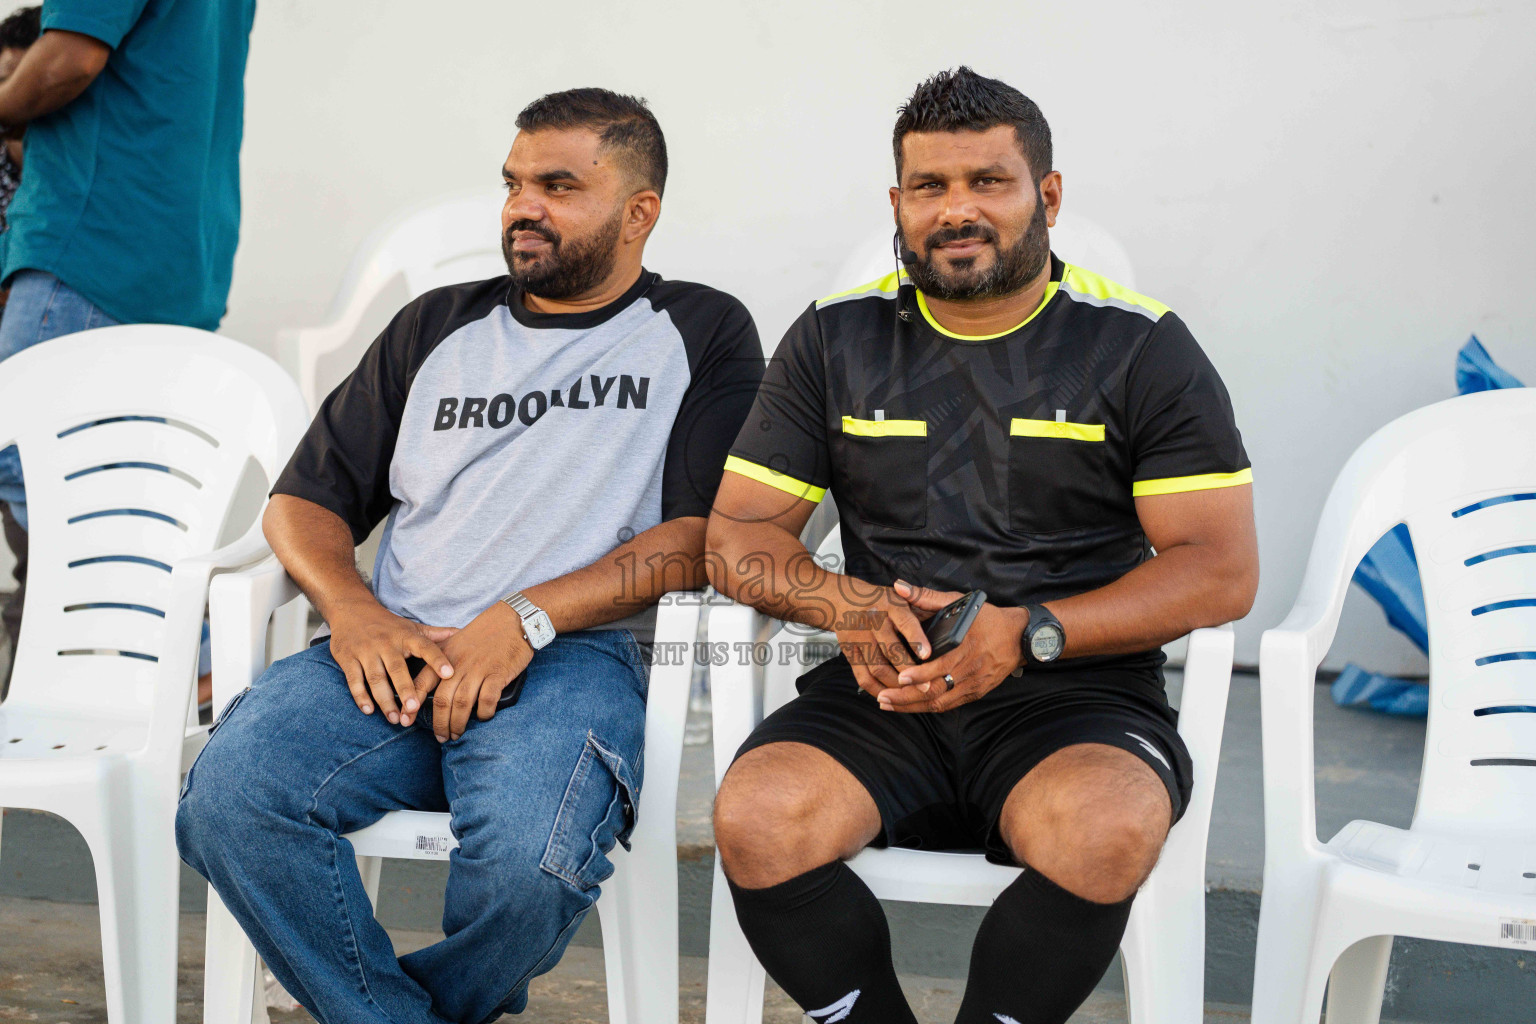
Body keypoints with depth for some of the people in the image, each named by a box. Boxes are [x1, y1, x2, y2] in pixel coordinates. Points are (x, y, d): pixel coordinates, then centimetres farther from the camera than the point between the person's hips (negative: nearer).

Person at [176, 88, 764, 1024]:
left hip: (577, 656, -3)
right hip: (397, 653, 4)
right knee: (230, 795, -25)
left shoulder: (702, 334, 12)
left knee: (530, 854, -34)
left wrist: (527, 617, -13)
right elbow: (304, 500, 20)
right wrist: (353, 610, -2)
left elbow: (701, 536, -1)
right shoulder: (439, 326, 24)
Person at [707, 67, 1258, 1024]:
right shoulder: (835, 340, 11)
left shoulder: (1143, 348, 4)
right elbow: (737, 537, 10)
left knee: (1104, 832, -34)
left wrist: (1031, 634, -15)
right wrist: (841, 602, -12)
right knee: (758, 815, -27)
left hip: (1081, 698, -2)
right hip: (886, 695, 2)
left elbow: (1222, 571, -2)